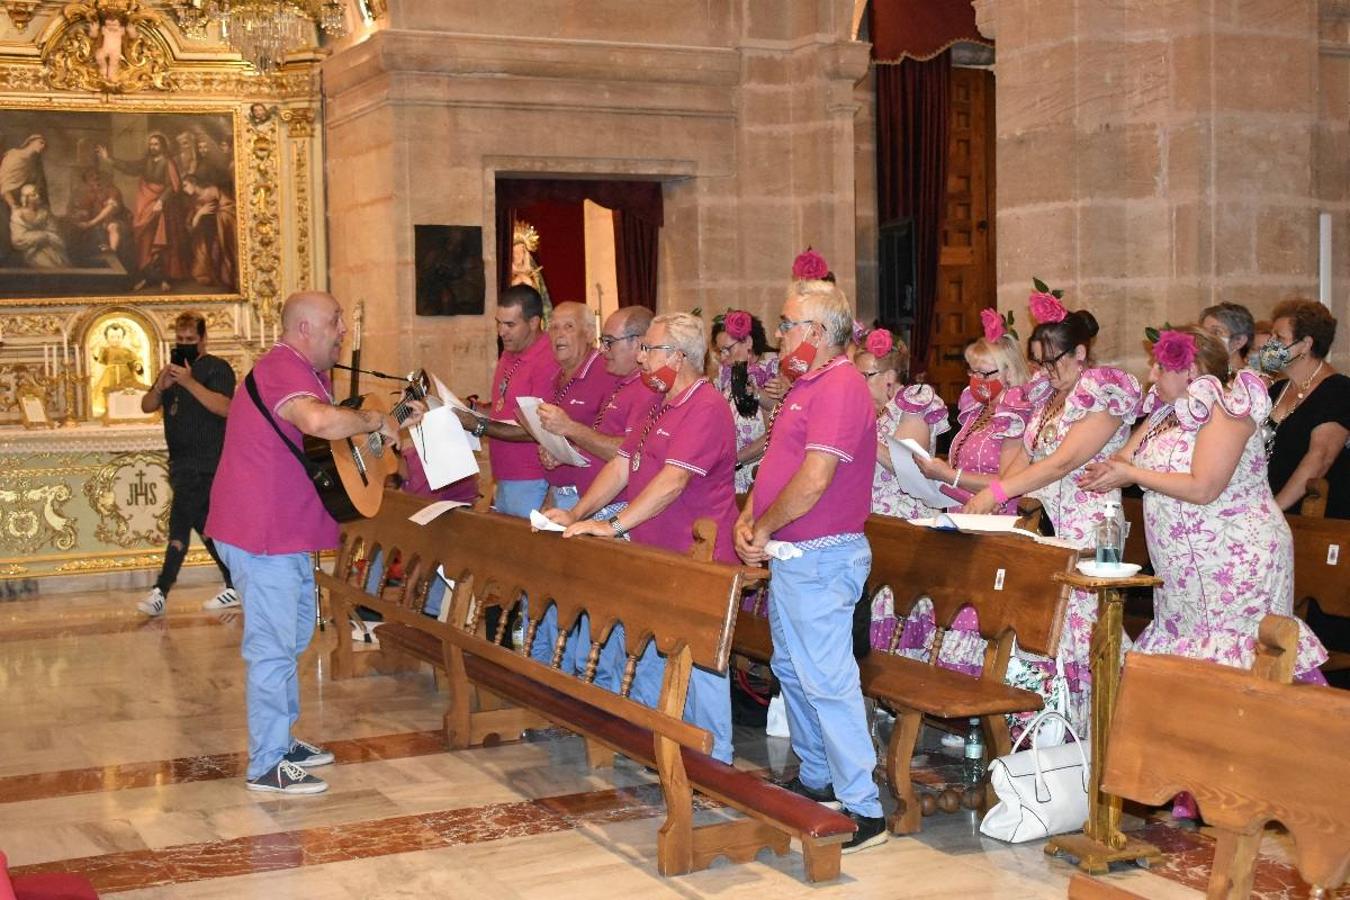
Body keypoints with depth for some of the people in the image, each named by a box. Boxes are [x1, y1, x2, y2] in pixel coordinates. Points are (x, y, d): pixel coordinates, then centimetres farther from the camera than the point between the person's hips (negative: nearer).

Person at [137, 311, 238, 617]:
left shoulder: (217, 368, -6)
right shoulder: (174, 370, 18)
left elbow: (225, 408, -21)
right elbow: (147, 407, 11)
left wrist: (190, 383, -27)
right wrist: (160, 386, -10)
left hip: (205, 463, -8)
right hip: (181, 463, 8)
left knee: (180, 523, -12)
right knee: (204, 526, 11)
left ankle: (161, 592, -12)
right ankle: (235, 588, 18)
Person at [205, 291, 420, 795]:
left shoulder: (305, 372, 16)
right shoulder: (283, 370, -21)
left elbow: (328, 424, 19)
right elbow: (320, 420, -41)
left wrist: (396, 420, 5)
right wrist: (376, 422, -25)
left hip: (288, 531, 11)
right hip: (262, 534, -11)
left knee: (293, 635, 21)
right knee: (272, 645, -5)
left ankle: (281, 739, 33)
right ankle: (267, 766, 2)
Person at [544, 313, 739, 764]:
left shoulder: (706, 408, -17)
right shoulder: (660, 406, 16)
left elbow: (672, 480, -26)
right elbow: (621, 466, 16)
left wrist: (613, 525, -27)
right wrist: (576, 515, 6)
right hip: (653, 558, 10)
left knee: (699, 663, -3)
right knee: (639, 649, 16)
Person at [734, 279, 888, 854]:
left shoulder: (840, 388, -19)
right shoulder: (805, 385, 16)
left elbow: (813, 481, -26)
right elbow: (775, 462, 19)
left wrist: (765, 527, -13)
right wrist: (747, 520, 4)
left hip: (821, 558, -11)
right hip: (790, 556, 11)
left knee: (828, 680, -8)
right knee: (792, 670, 19)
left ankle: (863, 809, -3)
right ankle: (816, 780, 34)